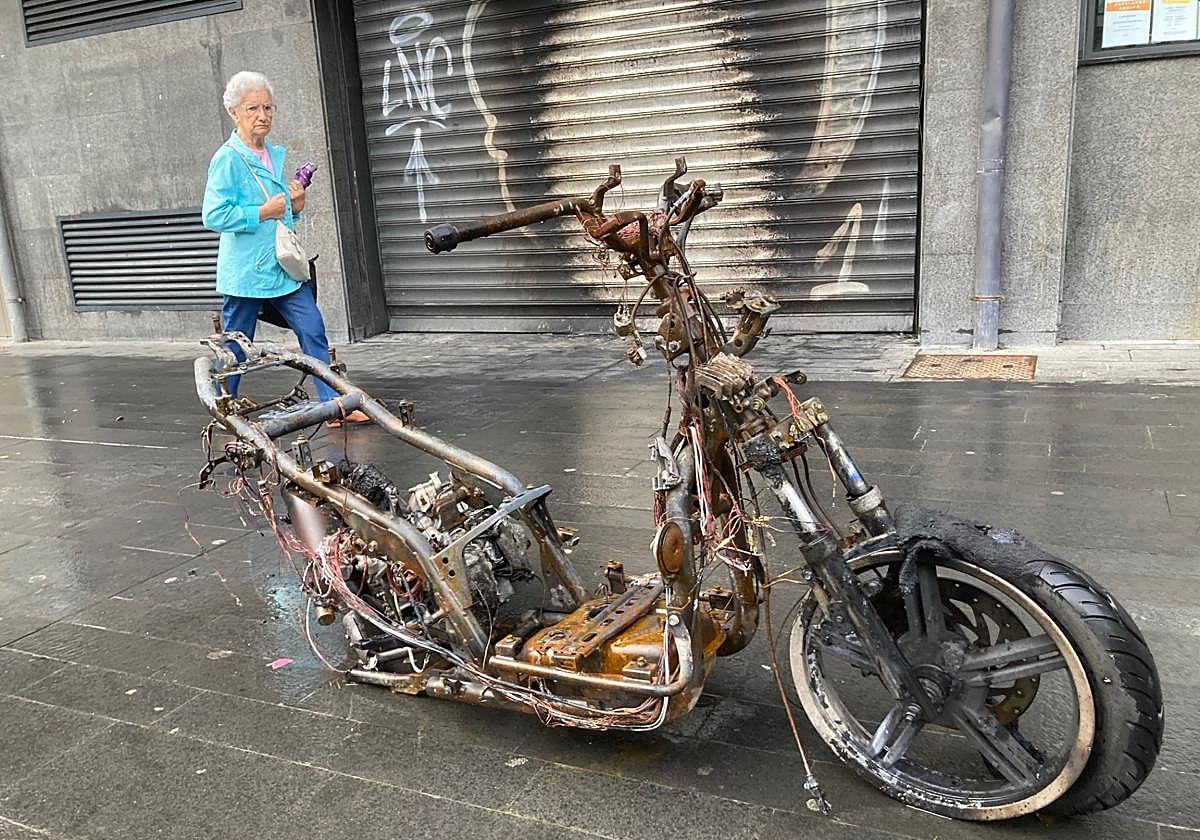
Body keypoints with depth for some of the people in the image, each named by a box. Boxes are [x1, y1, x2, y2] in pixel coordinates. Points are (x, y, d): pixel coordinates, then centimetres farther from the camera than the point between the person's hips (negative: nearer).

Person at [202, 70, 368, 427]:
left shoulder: (276, 155, 14)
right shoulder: (227, 159, -10)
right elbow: (214, 216, -17)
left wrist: (295, 207, 4)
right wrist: (263, 212, -17)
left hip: (284, 267, 7)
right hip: (245, 270, -6)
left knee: (313, 331, -2)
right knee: (235, 346, 5)